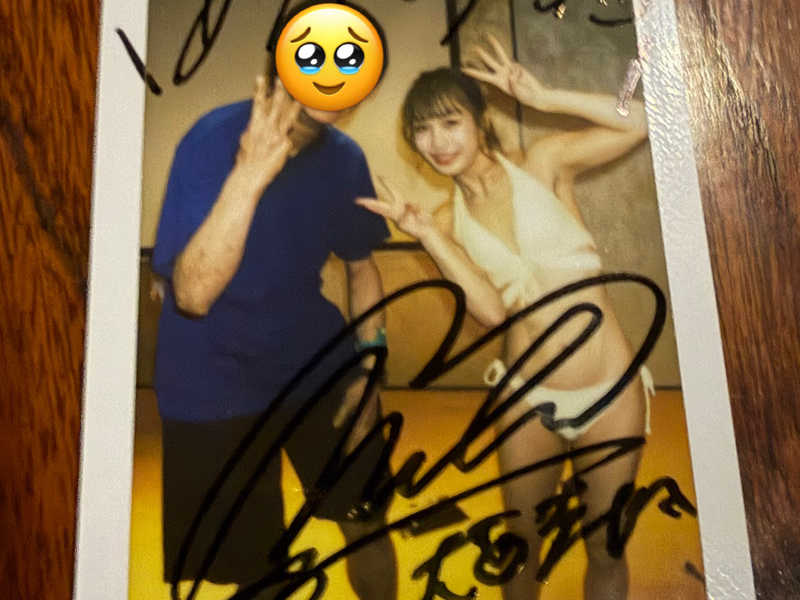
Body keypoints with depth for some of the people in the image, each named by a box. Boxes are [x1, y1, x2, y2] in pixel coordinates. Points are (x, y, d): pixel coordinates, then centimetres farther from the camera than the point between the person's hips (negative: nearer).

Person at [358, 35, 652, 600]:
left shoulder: (544, 163, -4)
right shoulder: (450, 219, 2)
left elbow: (642, 121, -16)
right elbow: (492, 309, -11)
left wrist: (543, 97, -18)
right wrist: (427, 234, -15)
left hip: (610, 391, -2)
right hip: (529, 398, 3)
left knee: (606, 549, 16)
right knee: (522, 545, 19)